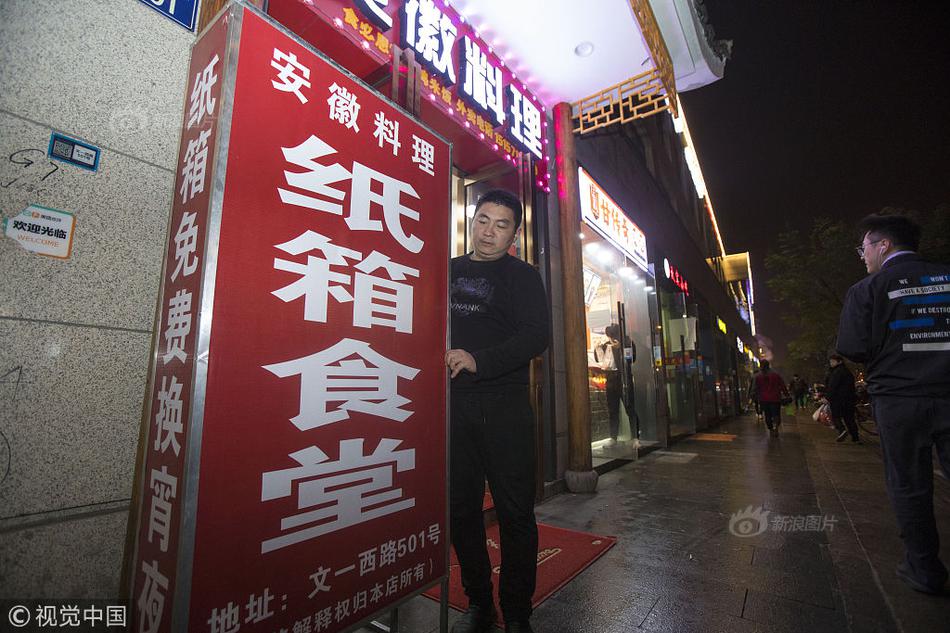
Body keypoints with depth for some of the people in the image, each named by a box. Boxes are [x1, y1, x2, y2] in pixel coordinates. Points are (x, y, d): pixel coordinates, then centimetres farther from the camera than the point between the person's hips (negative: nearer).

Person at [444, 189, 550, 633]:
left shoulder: (522, 277, 5)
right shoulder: (449, 271, 16)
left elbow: (537, 336, -9)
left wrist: (479, 360, -20)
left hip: (503, 408, -3)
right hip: (452, 403, 4)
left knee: (515, 512, 3)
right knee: (460, 508, 10)